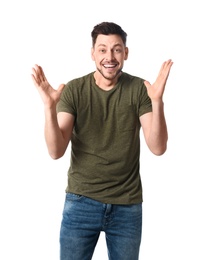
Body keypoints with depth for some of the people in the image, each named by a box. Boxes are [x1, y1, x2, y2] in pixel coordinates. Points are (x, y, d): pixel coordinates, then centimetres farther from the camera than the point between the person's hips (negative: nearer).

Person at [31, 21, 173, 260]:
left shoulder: (140, 89, -5)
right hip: (81, 202, 0)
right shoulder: (73, 90, -6)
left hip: (128, 205, 1)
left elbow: (158, 148, -12)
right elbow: (56, 151, -12)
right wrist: (50, 107, -28)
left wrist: (157, 102, -27)